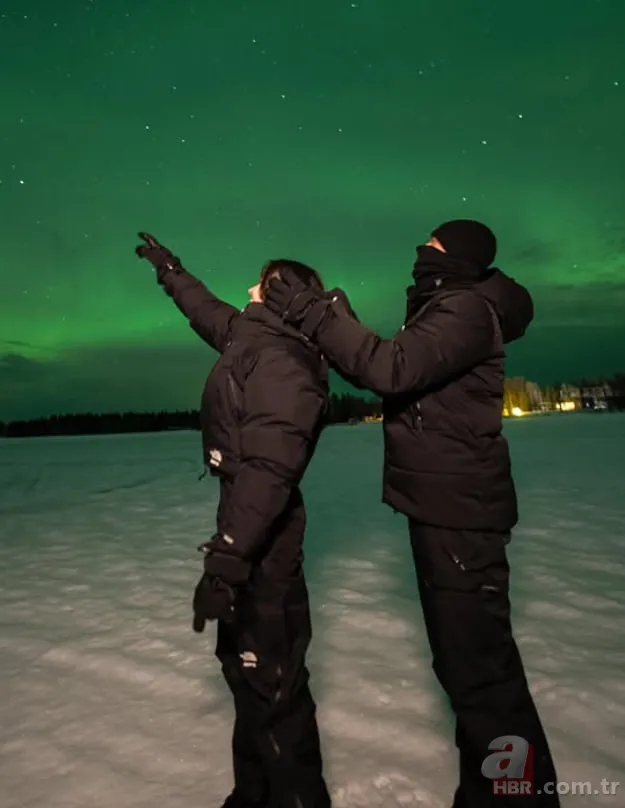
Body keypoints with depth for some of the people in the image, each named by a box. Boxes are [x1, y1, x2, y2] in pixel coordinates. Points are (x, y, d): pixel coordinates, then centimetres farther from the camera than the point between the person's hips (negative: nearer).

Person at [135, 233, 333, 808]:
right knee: (246, 664, 21)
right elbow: (211, 313, 30)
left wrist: (225, 558, -32)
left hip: (264, 546, -10)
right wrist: (171, 272, 43)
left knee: (270, 679, -1)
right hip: (251, 534, 10)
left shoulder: (282, 362, -20)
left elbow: (267, 469, -29)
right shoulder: (259, 342, 10)